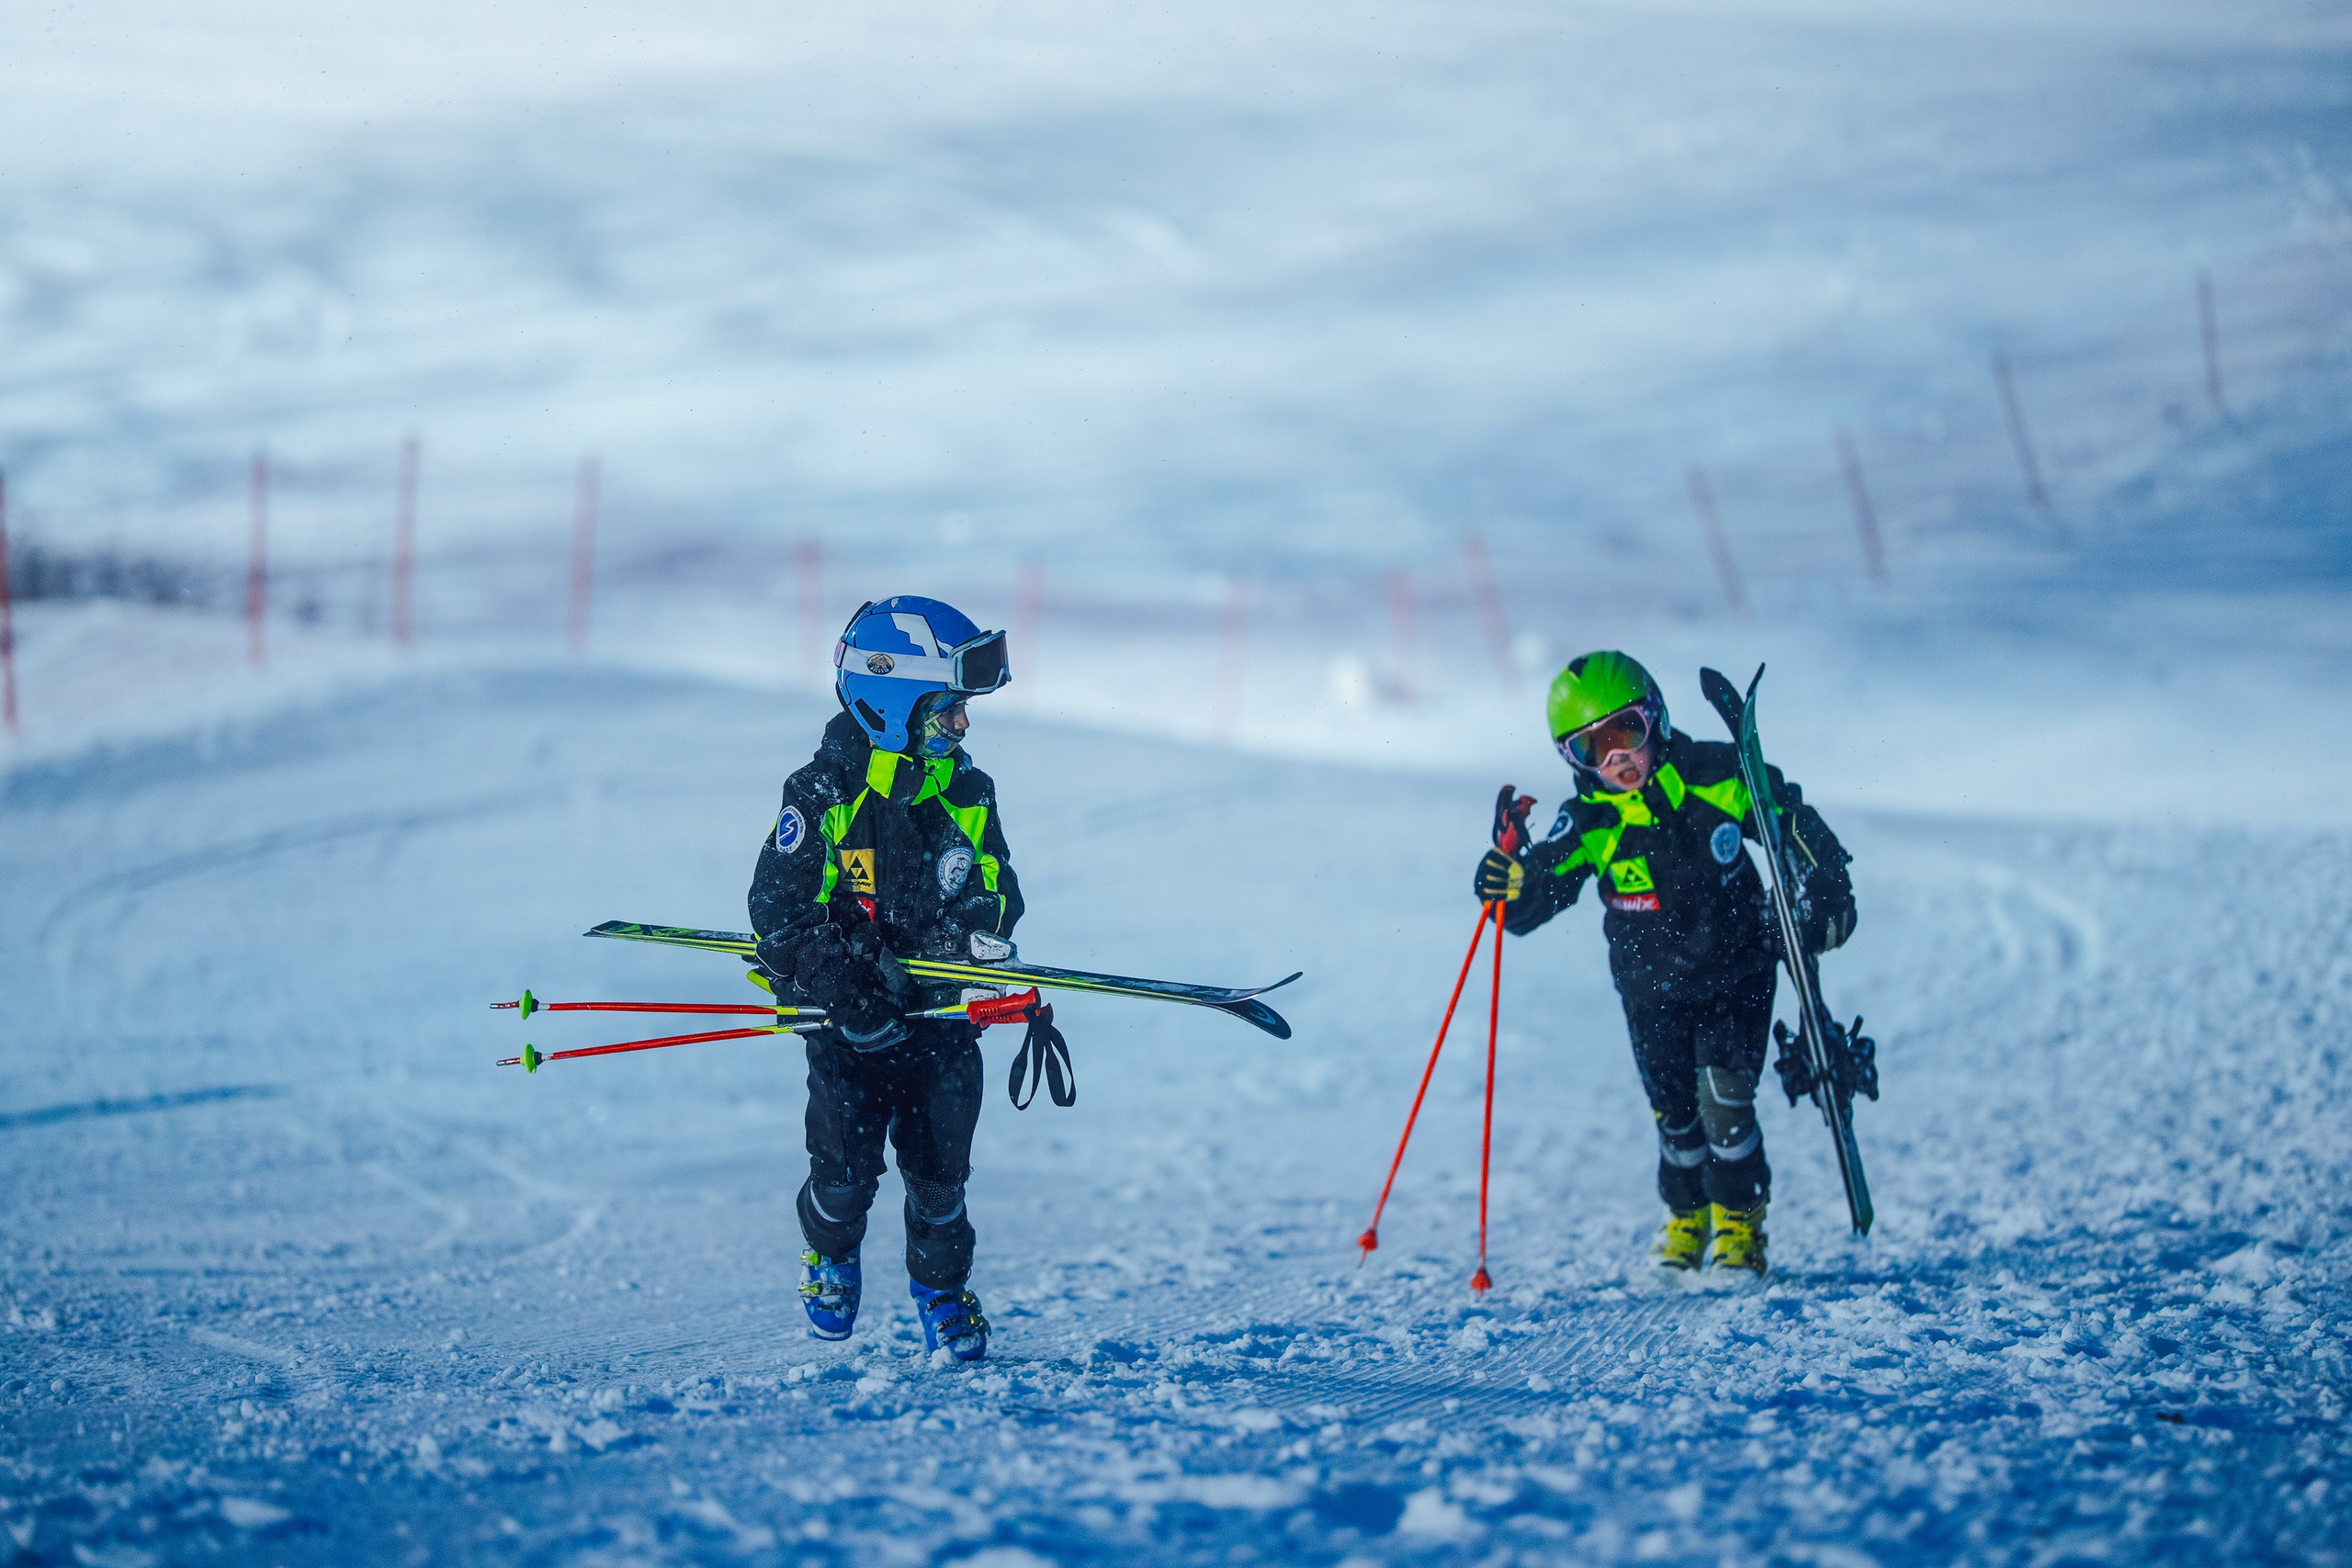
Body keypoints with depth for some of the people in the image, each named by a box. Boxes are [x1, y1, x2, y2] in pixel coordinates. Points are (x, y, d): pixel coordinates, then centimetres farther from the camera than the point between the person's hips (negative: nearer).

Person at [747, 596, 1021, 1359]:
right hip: (852, 1013, -3)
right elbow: (778, 907, -9)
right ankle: (830, 1254, 23)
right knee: (847, 1164, -11)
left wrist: (980, 924, -14)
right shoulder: (823, 794, -9)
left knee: (939, 1169, -3)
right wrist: (839, 979, -21)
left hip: (941, 1011, 3)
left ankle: (942, 1285, 24)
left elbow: (998, 893, 10)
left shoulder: (967, 794, 4)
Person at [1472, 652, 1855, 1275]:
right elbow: (1530, 906, -20)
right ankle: (1687, 1219, 36)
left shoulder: (1715, 779, -17)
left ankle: (1740, 1224, 8)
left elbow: (1795, 824, -3)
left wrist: (1826, 891, -13)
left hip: (1736, 977, -2)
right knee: (1676, 1115, 10)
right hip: (1653, 996, 2)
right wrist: (1514, 880, -41)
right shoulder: (1590, 824, -15)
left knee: (1724, 1100, -13)